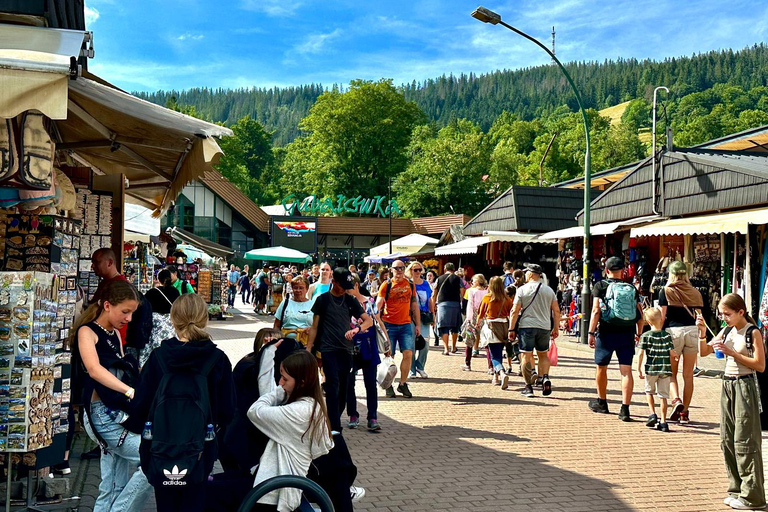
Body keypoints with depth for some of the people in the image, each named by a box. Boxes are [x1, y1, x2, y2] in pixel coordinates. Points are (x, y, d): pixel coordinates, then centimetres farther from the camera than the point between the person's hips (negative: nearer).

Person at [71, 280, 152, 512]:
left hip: (118, 413, 8)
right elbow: (94, 369, -25)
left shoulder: (116, 334, 16)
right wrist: (130, 391, -37)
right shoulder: (87, 331, -8)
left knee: (117, 488, 9)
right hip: (102, 414, -8)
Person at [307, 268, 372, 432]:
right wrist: (308, 348, 2)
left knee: (343, 388, 6)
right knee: (333, 386, -14)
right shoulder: (323, 299, 3)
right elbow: (315, 327, 7)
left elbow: (369, 320, 6)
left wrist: (357, 329, -14)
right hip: (328, 349, -4)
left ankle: (334, 422, 20)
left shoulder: (350, 301, 11)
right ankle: (335, 427, -14)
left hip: (346, 349, 4)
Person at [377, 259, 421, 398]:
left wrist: (418, 325, 13)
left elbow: (414, 306, 16)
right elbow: (378, 305, -3)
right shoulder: (386, 285, 0)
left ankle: (403, 384, 7)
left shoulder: (410, 285, 10)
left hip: (406, 325, 3)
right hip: (389, 325, -3)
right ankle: (389, 385, 14)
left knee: (408, 354, -6)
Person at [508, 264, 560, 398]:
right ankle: (545, 378, -4)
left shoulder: (522, 290, -3)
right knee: (543, 354, 17)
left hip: (526, 326, -3)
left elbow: (515, 311, -5)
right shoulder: (549, 290, 7)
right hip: (545, 327, 3)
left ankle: (528, 387, 1)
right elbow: (556, 311, 6)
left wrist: (511, 329, 0)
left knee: (526, 355, 1)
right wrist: (555, 329, 14)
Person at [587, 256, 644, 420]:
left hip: (607, 332, -2)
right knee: (626, 370, -1)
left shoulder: (601, 286, 0)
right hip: (627, 334, 2)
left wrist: (591, 333, -9)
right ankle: (625, 408, -8)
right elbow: (640, 315, 9)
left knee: (601, 367, 16)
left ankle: (601, 402, 30)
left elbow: (596, 311, -9)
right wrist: (639, 334, 20)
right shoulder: (632, 289, 9)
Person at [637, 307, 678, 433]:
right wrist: (676, 356, 24)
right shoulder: (667, 335, 1)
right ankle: (663, 422, 6)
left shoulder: (645, 336, -4)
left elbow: (641, 353, -7)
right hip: (665, 370, 1)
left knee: (649, 391, 20)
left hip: (651, 369, -1)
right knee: (663, 395, 6)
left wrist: (639, 369, -1)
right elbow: (672, 353, 1)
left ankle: (653, 414, 8)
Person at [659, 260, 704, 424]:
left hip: (673, 331, -2)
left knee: (671, 372, 11)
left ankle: (676, 400, -14)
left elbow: (662, 317, -4)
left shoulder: (666, 291, 1)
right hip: (692, 331, 3)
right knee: (688, 375, 8)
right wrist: (700, 343, 15)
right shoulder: (694, 292, 10)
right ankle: (684, 413, 10)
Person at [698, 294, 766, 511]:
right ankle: (737, 489, 19)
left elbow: (760, 365, -16)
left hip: (744, 387, -7)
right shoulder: (727, 332, 10)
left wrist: (731, 353, -21)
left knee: (744, 440, -6)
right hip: (727, 385, 7)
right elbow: (704, 352, 12)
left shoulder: (752, 332, -9)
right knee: (727, 440, 9)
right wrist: (702, 334, -5)